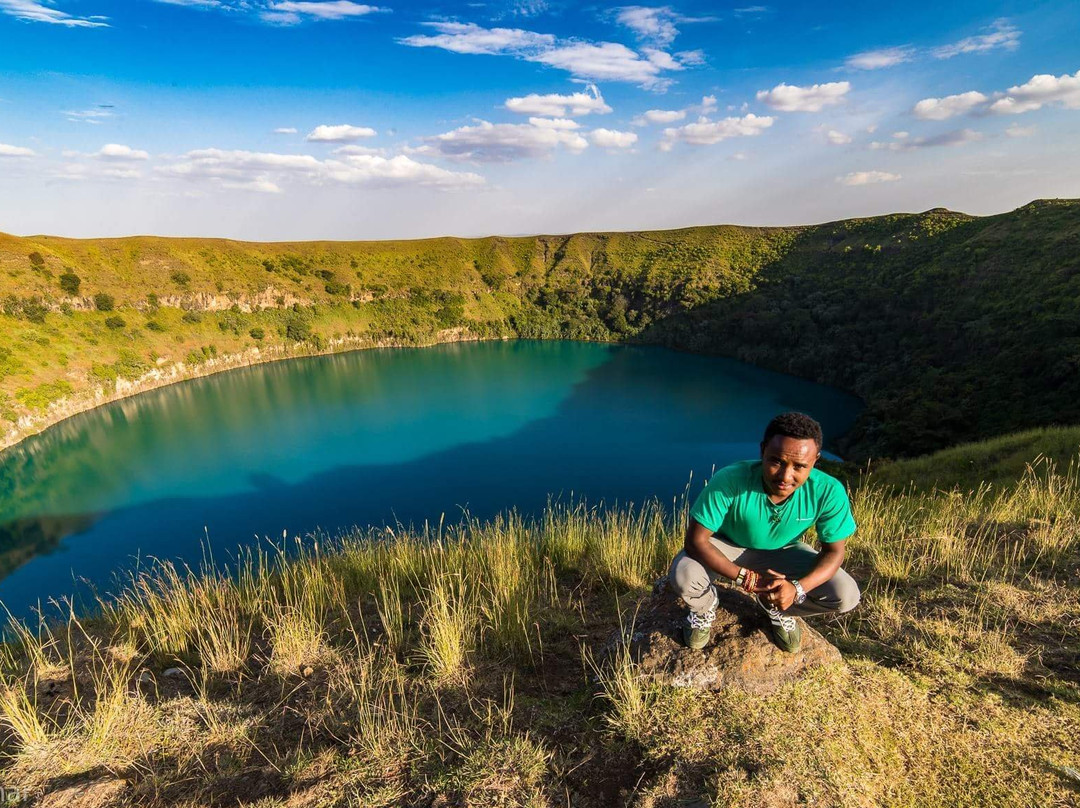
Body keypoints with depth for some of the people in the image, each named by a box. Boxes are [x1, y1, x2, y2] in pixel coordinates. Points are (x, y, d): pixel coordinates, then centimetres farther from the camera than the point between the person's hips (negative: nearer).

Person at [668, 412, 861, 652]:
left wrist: (797, 588, -31)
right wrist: (747, 578, -33)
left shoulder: (828, 492, -28)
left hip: (782, 551, 3)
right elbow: (695, 540, -28)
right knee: (683, 577, -30)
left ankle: (777, 609, 14)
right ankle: (705, 607, 9)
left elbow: (833, 551, -14)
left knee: (846, 596, -17)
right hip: (727, 545, -2)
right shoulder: (729, 480, -36)